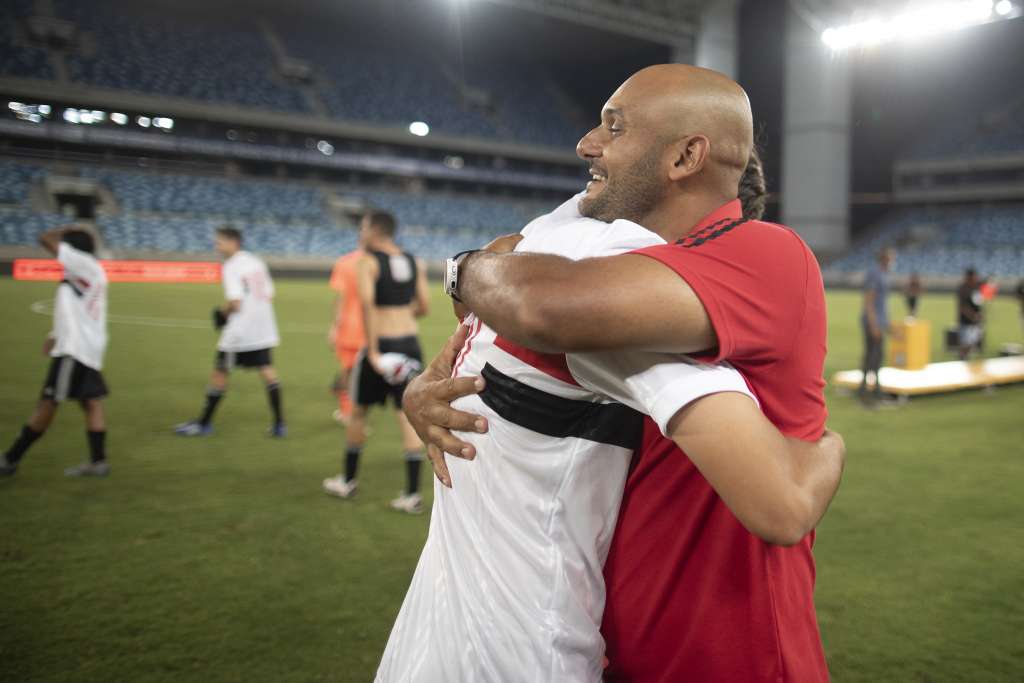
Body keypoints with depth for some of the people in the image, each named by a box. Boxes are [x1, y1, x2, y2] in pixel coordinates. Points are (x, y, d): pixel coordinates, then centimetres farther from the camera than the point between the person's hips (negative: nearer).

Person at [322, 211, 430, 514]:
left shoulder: (367, 262, -8)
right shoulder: (415, 263, 9)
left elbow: (367, 302, -22)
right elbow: (424, 307, 8)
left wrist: (373, 351, -23)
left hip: (382, 343, -5)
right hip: (411, 344, 5)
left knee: (358, 411, 15)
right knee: (408, 415, 5)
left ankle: (348, 481, 29)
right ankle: (413, 494, 3)